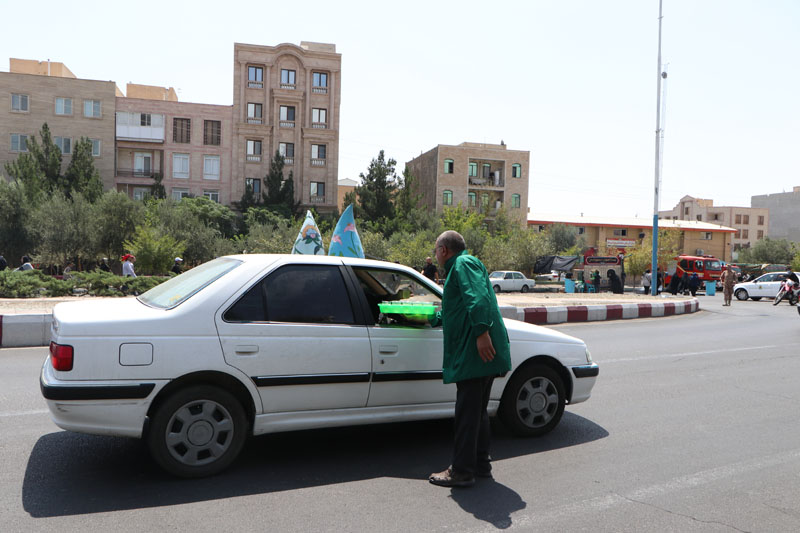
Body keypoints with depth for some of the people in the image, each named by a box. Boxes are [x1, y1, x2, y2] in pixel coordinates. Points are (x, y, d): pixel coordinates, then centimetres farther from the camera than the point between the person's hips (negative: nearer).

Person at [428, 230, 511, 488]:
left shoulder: (464, 264, -6)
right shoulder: (460, 266, 27)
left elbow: (478, 298, -23)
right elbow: (455, 310, 41)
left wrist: (481, 332, -31)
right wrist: (433, 318, 53)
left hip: (476, 352, -11)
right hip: (475, 354, 11)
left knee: (467, 412, -4)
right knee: (477, 410, 17)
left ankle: (462, 471, 4)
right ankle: (481, 464, 27)